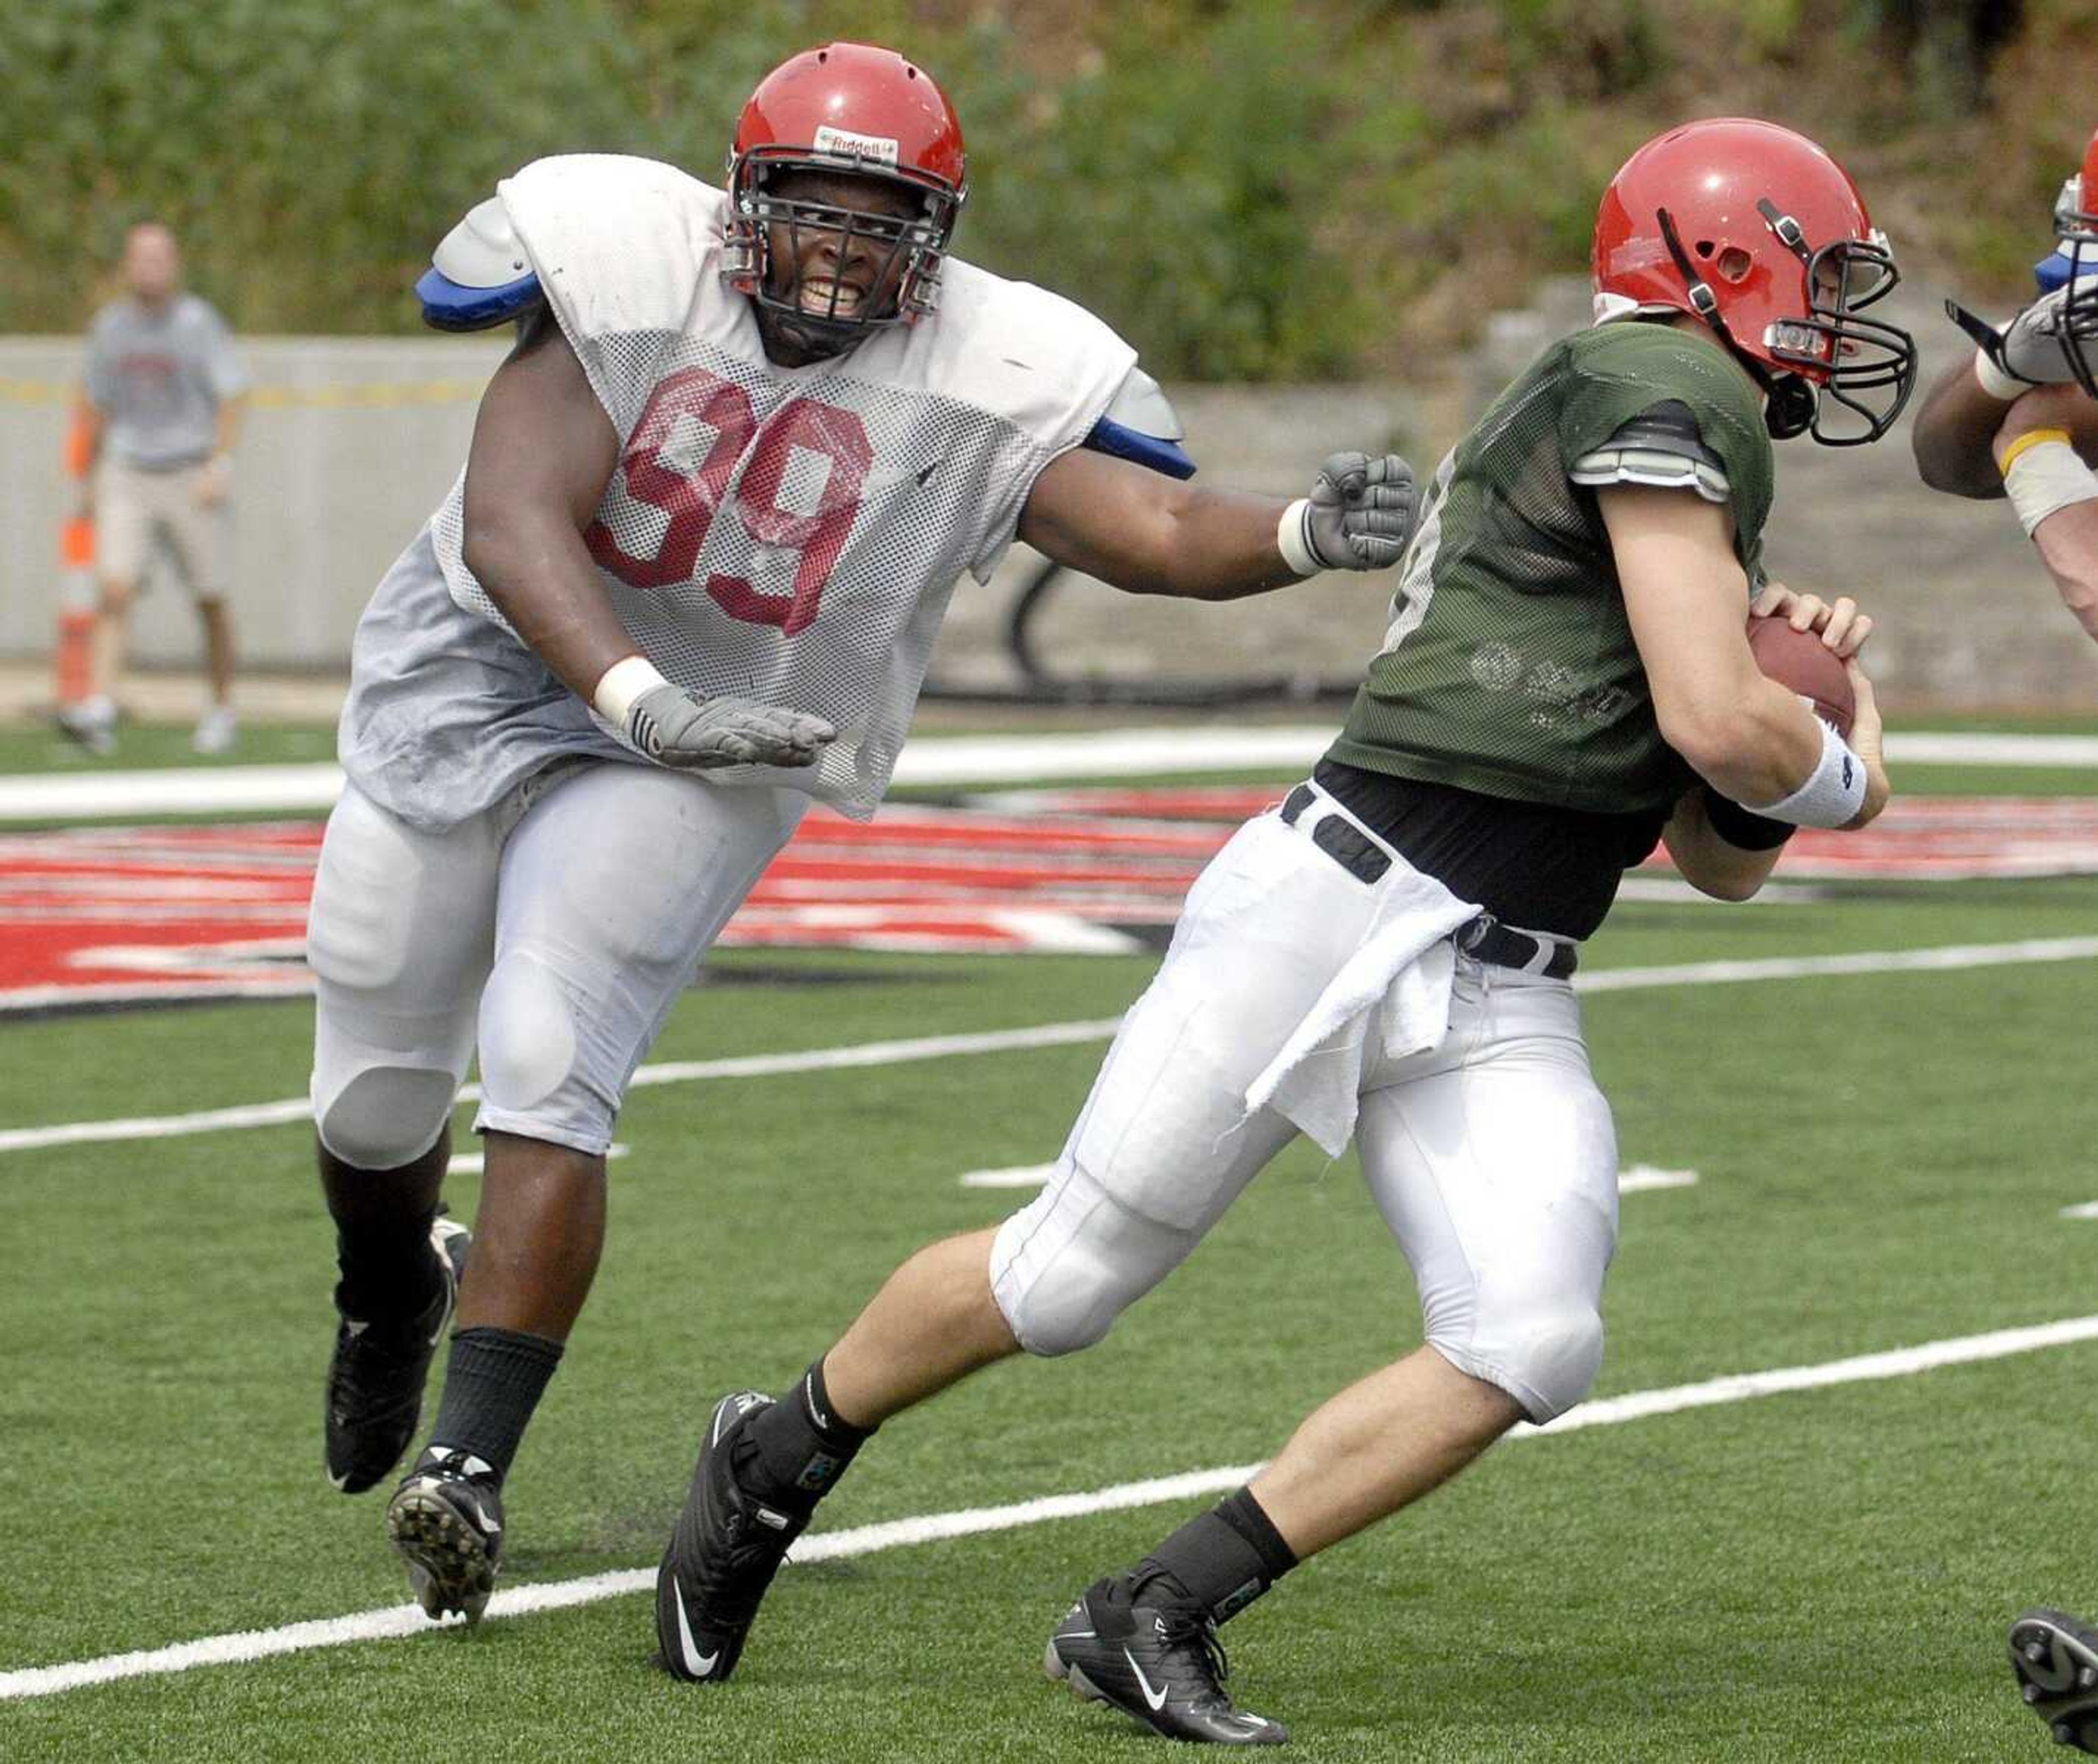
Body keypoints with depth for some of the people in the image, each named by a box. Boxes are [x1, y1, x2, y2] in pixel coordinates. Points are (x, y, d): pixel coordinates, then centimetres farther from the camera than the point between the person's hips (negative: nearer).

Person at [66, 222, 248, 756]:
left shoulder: (197, 321, -7)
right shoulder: (110, 325, 6)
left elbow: (234, 395, -10)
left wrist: (218, 464, -21)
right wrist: (91, 481, 19)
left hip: (193, 476, -3)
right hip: (127, 475, 3)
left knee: (210, 602, 6)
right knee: (116, 592, -13)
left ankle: (222, 709, 23)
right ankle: (98, 711, -23)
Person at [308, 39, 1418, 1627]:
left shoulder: (976, 385, -17)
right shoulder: (633, 278, -20)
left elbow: (1158, 529, -27)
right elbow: (517, 524, -28)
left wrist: (1305, 536, -48)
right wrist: (647, 703, -41)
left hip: (705, 755, -1)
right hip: (481, 668, 1)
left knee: (544, 1077, -20)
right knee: (375, 1091, 13)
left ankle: (467, 1472, -17)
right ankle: (394, 1296, 48)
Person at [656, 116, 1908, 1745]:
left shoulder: (1710, 469, 23)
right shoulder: (1656, 391, -6)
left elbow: (1724, 862, 27)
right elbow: (1713, 720, -15)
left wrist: (1782, 672, 12)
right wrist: (1842, 773, 5)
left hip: (1500, 1004, 8)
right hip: (1345, 895, -8)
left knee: (1530, 1348, -13)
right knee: (1067, 1276, 0)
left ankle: (1157, 1617, -5)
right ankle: (779, 1460, 26)